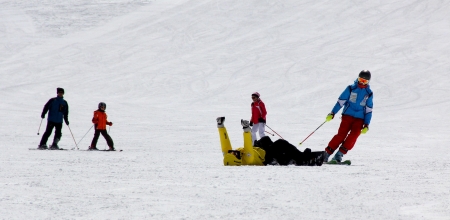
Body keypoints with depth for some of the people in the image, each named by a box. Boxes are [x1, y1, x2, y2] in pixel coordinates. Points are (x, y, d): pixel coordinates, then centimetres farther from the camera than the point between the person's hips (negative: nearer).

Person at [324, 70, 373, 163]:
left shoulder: (369, 94, 8)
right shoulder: (351, 89, 3)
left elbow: (368, 110, 11)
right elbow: (340, 101, 3)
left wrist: (366, 125, 4)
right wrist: (332, 113, -5)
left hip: (359, 119, 2)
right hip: (347, 116, -2)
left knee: (353, 135, -20)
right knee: (341, 135, -15)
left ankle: (339, 155, -21)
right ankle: (326, 154, -11)